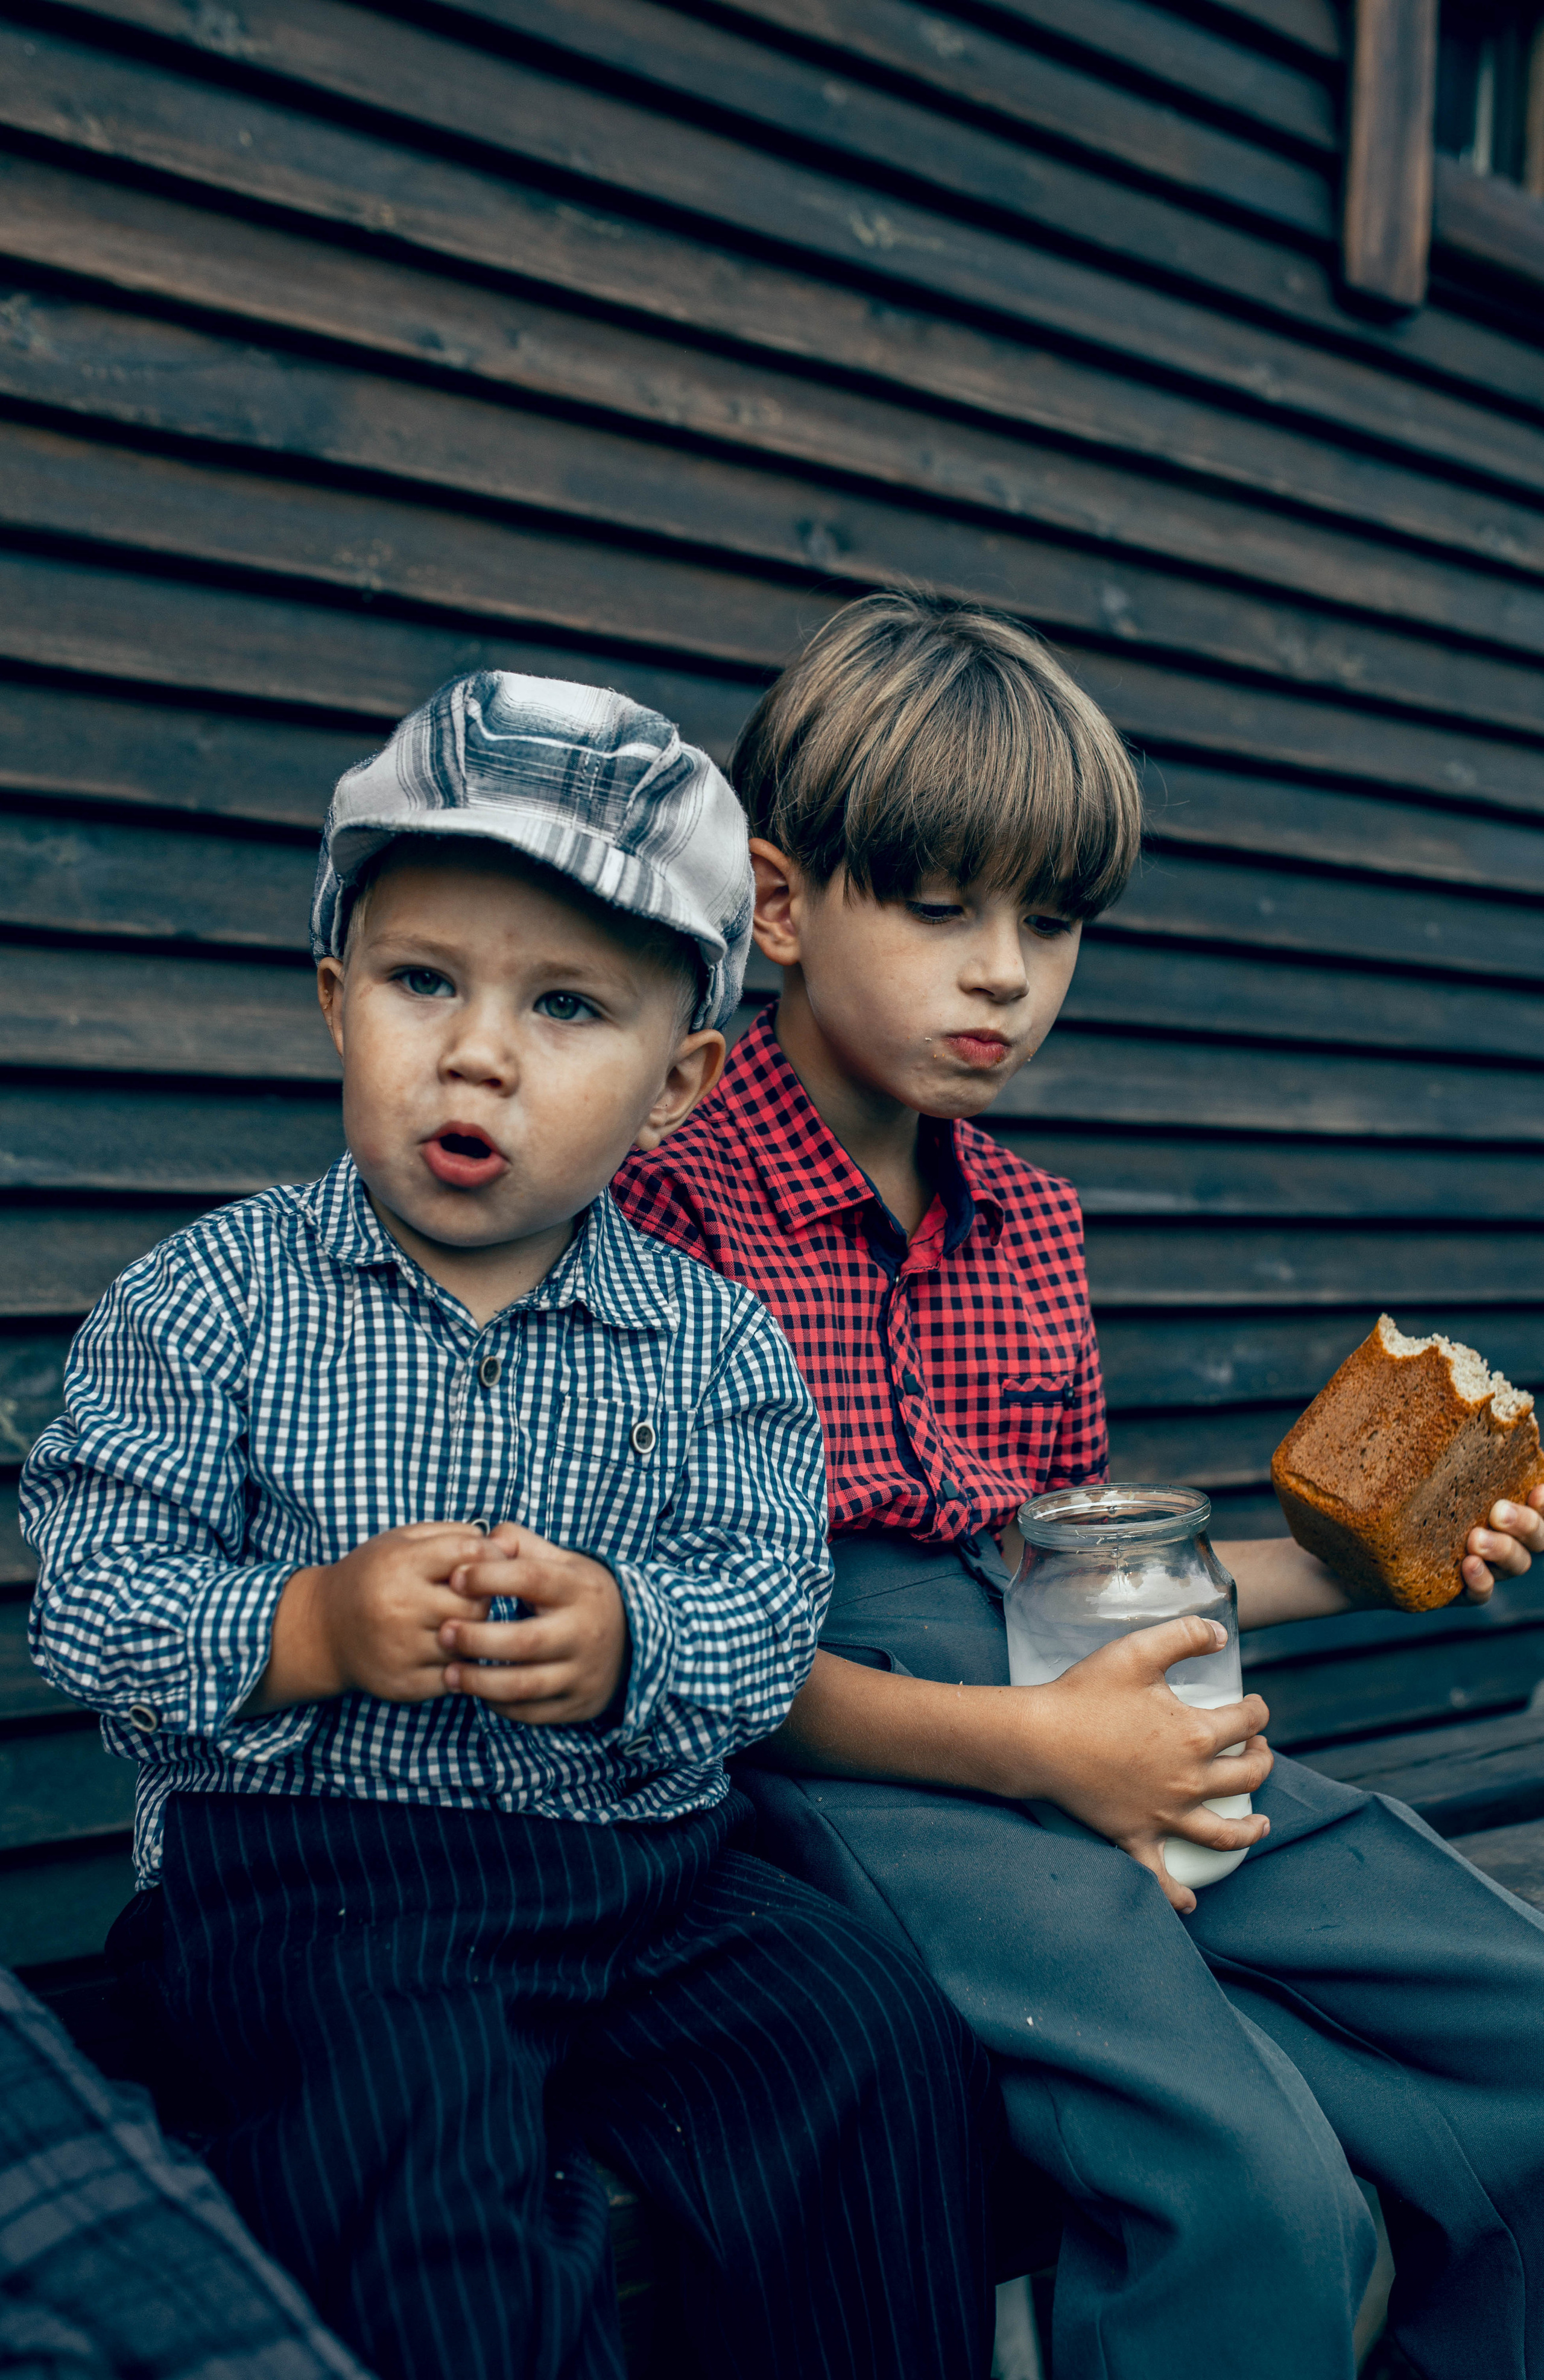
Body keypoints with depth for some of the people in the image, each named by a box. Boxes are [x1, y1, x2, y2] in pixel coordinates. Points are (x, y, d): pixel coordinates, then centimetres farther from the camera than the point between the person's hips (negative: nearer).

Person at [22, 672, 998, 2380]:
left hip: (643, 1861, 3)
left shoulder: (710, 1338, 4)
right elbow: (91, 1599, -3)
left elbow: (770, 1599, -2)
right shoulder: (212, 1297, 0)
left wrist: (622, 1640, -22)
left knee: (880, 2054, -15)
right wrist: (311, 1632, -20)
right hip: (307, 1863, -2)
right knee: (426, 2131, -29)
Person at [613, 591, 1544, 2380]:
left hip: (1083, 1748, 7)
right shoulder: (672, 1194, -7)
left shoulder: (1034, 1223, 17)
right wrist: (1022, 1745, -18)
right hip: (835, 1751, -7)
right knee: (1250, 2187, -29)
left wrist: (1339, 1568, 13)